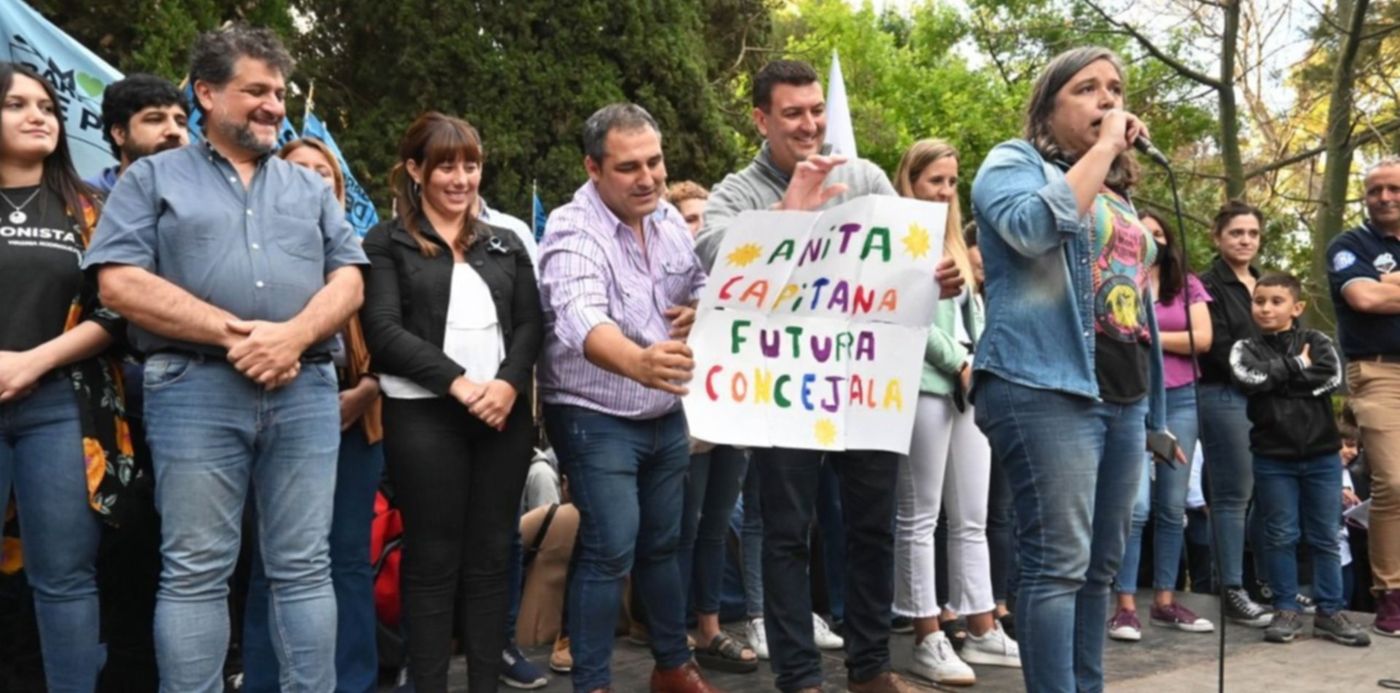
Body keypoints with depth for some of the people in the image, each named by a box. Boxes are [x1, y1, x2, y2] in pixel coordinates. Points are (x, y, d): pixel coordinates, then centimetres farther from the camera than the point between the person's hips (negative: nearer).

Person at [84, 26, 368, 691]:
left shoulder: (310, 186, 19)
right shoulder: (153, 177, 9)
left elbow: (348, 278, 10)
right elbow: (119, 281, -4)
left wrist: (293, 335, -11)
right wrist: (233, 332, -13)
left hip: (305, 390, 3)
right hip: (196, 389, -3)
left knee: (304, 568, 5)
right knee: (195, 572, 0)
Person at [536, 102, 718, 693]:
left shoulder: (669, 219, 2)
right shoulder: (573, 233, -22)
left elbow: (699, 284, 17)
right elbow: (582, 319, -41)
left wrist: (701, 311, -8)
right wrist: (638, 362, -61)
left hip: (667, 415, 7)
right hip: (596, 420, -6)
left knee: (663, 545, 16)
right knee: (611, 552, -10)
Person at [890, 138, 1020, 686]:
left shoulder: (953, 243, 23)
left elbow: (973, 310, 19)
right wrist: (958, 363, -10)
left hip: (969, 386, 8)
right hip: (922, 386, -8)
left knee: (972, 518, 9)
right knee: (918, 518, -4)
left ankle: (982, 631, 14)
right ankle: (928, 640, -1)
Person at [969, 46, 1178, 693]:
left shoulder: (1118, 191, 23)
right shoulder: (1014, 161, 2)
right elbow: (1034, 227, -22)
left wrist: (1156, 408, 21)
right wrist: (1104, 147, -12)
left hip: (1124, 396, 8)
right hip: (1047, 389, -8)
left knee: (1100, 565, 10)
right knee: (1058, 562, -11)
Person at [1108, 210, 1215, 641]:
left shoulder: (1187, 285, 12)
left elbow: (1202, 339, 1)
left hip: (1180, 399, 4)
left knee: (1173, 505, 7)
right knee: (1136, 503, -13)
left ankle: (1165, 600, 15)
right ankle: (1126, 605, -8)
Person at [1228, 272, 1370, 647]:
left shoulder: (1317, 342, 5)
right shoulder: (1246, 349, 4)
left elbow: (1331, 378, -12)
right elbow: (1253, 378, -17)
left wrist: (1278, 377, -12)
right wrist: (1298, 367, -8)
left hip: (1322, 454, 1)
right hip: (1273, 457, -1)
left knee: (1326, 537, 6)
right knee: (1281, 536, 4)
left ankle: (1330, 611, 13)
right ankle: (1286, 609, 13)